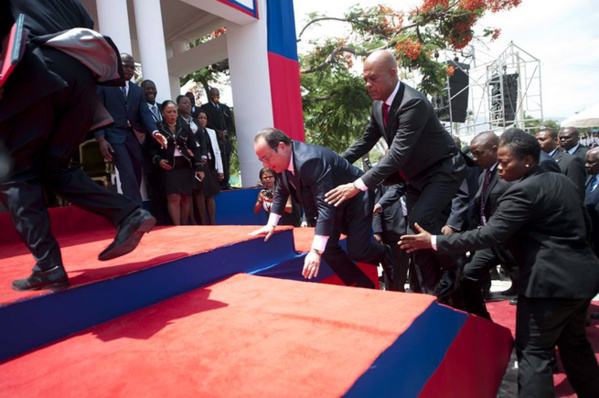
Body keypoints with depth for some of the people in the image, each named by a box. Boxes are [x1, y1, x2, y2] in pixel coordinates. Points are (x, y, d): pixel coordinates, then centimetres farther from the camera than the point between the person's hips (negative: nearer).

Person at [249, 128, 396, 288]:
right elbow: (281, 193, 9)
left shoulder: (309, 160, -37)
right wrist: (271, 224, 2)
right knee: (327, 248, -2)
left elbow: (325, 206, -40)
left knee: (356, 252, -14)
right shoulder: (282, 160, -9)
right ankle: (364, 287, 14)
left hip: (355, 200, -8)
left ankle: (385, 254, 21)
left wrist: (315, 251, -42)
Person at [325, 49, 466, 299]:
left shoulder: (414, 103, -29)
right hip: (416, 175, 8)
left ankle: (452, 269, 3)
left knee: (420, 219, -26)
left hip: (443, 169, -8)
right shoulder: (378, 104, -3)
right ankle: (432, 292, 18)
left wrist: (359, 185, -39)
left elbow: (398, 153, -36)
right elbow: (366, 141, 9)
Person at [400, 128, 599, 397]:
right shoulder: (561, 180, 9)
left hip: (551, 281, -10)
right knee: (574, 342, 26)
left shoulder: (523, 191, -19)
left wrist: (434, 241, -24)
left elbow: (487, 235, -26)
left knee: (533, 352, 0)